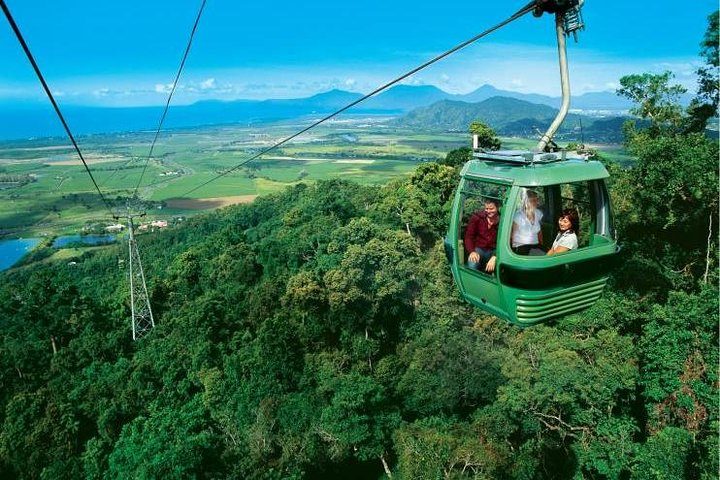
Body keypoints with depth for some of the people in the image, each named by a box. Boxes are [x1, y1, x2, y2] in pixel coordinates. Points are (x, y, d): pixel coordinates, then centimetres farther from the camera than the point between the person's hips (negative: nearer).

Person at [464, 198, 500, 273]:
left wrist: (495, 257, -29)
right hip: (478, 249, -1)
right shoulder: (477, 217, -5)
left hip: (494, 251, 1)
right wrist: (472, 251, -23)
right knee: (472, 265, -34)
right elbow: (468, 236, -3)